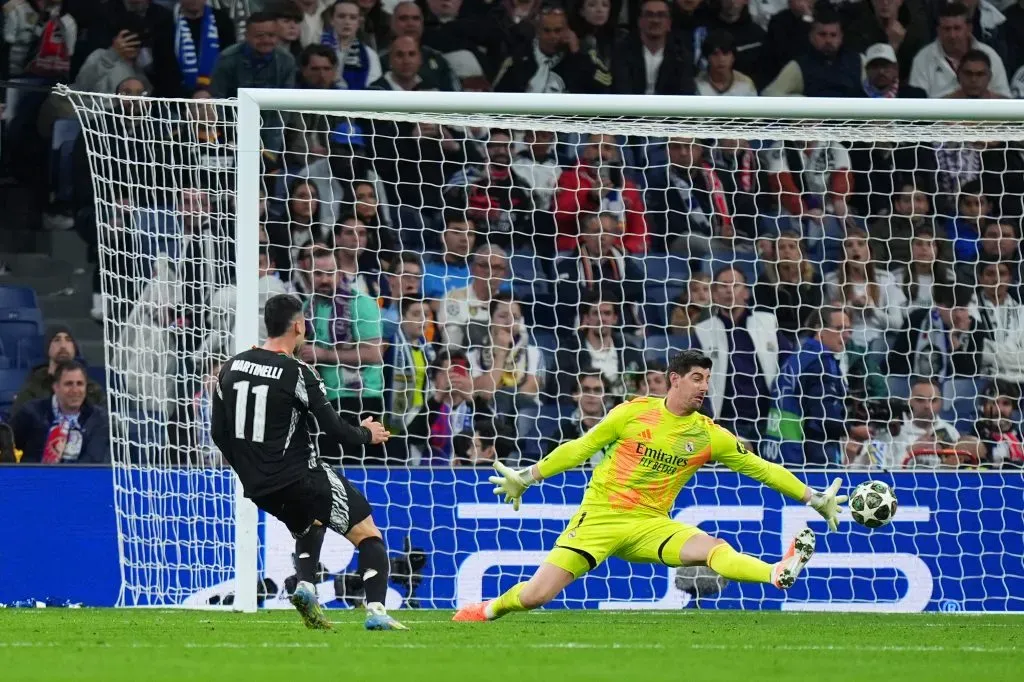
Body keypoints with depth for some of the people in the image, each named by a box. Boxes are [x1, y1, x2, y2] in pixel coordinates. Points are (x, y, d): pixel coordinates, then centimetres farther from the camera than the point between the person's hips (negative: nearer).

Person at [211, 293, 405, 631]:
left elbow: (218, 432, 11)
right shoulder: (299, 374, -14)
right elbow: (334, 430, -11)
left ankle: (305, 586, 9)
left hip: (258, 487, 7)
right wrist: (367, 434, 9)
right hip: (300, 477, -7)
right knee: (369, 534, 2)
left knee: (309, 524, 33)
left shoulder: (231, 368, 4)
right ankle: (376, 610, -14)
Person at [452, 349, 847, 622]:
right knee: (536, 595, -9)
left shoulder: (709, 436, 2)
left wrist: (814, 499, 3)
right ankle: (492, 608, 22)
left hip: (650, 524, 1)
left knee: (712, 548, -27)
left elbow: (761, 469, 7)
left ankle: (778, 575, -50)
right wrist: (528, 477, 5)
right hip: (599, 517, -1)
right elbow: (582, 448, 5)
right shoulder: (634, 413, -3)